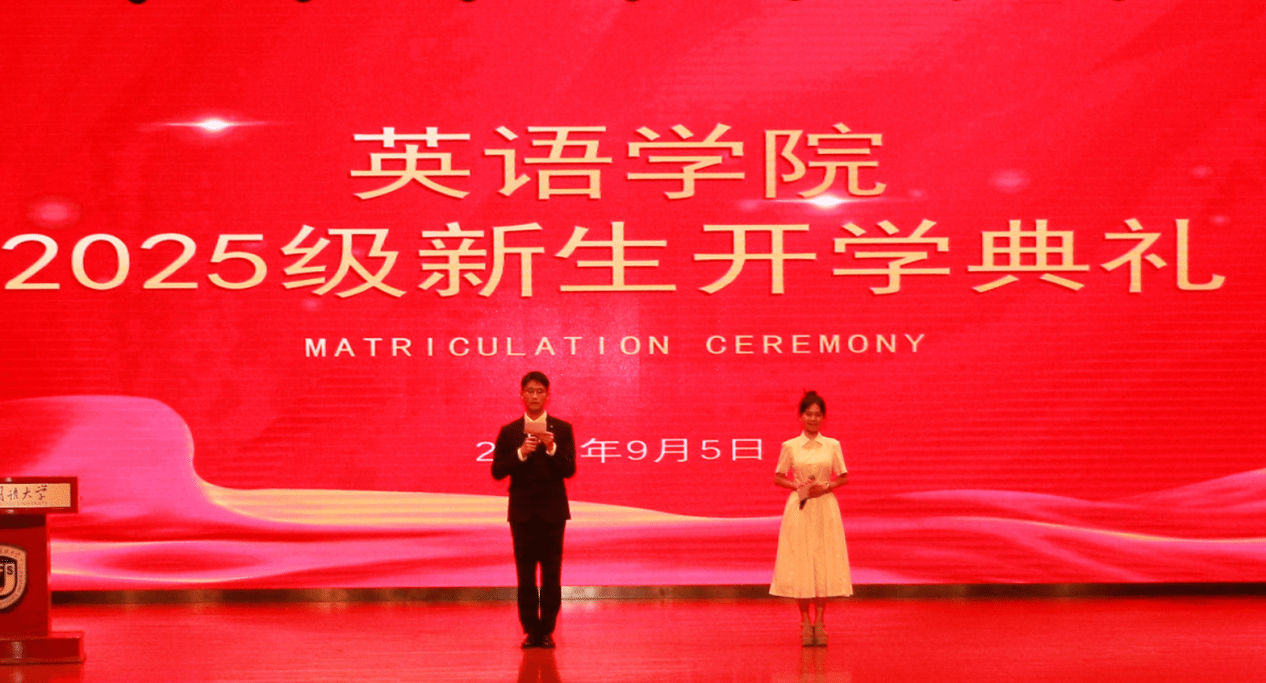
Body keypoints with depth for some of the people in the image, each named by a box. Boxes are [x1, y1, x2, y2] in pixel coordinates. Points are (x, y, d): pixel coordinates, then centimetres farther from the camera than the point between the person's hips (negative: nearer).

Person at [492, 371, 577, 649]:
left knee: (551, 572, 0)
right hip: (522, 509, 1)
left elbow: (569, 470, -4)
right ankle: (531, 630, 8)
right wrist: (521, 453, -17)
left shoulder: (562, 429, 3)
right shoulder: (509, 432, 5)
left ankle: (547, 629, 7)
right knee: (525, 574, 2)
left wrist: (552, 448, -20)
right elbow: (497, 471, -2)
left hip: (552, 510, -1)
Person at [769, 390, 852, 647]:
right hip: (799, 508, -1)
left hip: (825, 508, 1)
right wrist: (797, 486, -10)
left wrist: (826, 486, -9)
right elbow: (778, 477, 7)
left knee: (824, 565, 0)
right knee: (800, 565, -2)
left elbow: (843, 478, 9)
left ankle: (820, 621, 8)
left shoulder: (832, 446, 4)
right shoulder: (790, 446, 2)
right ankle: (805, 622, 8)